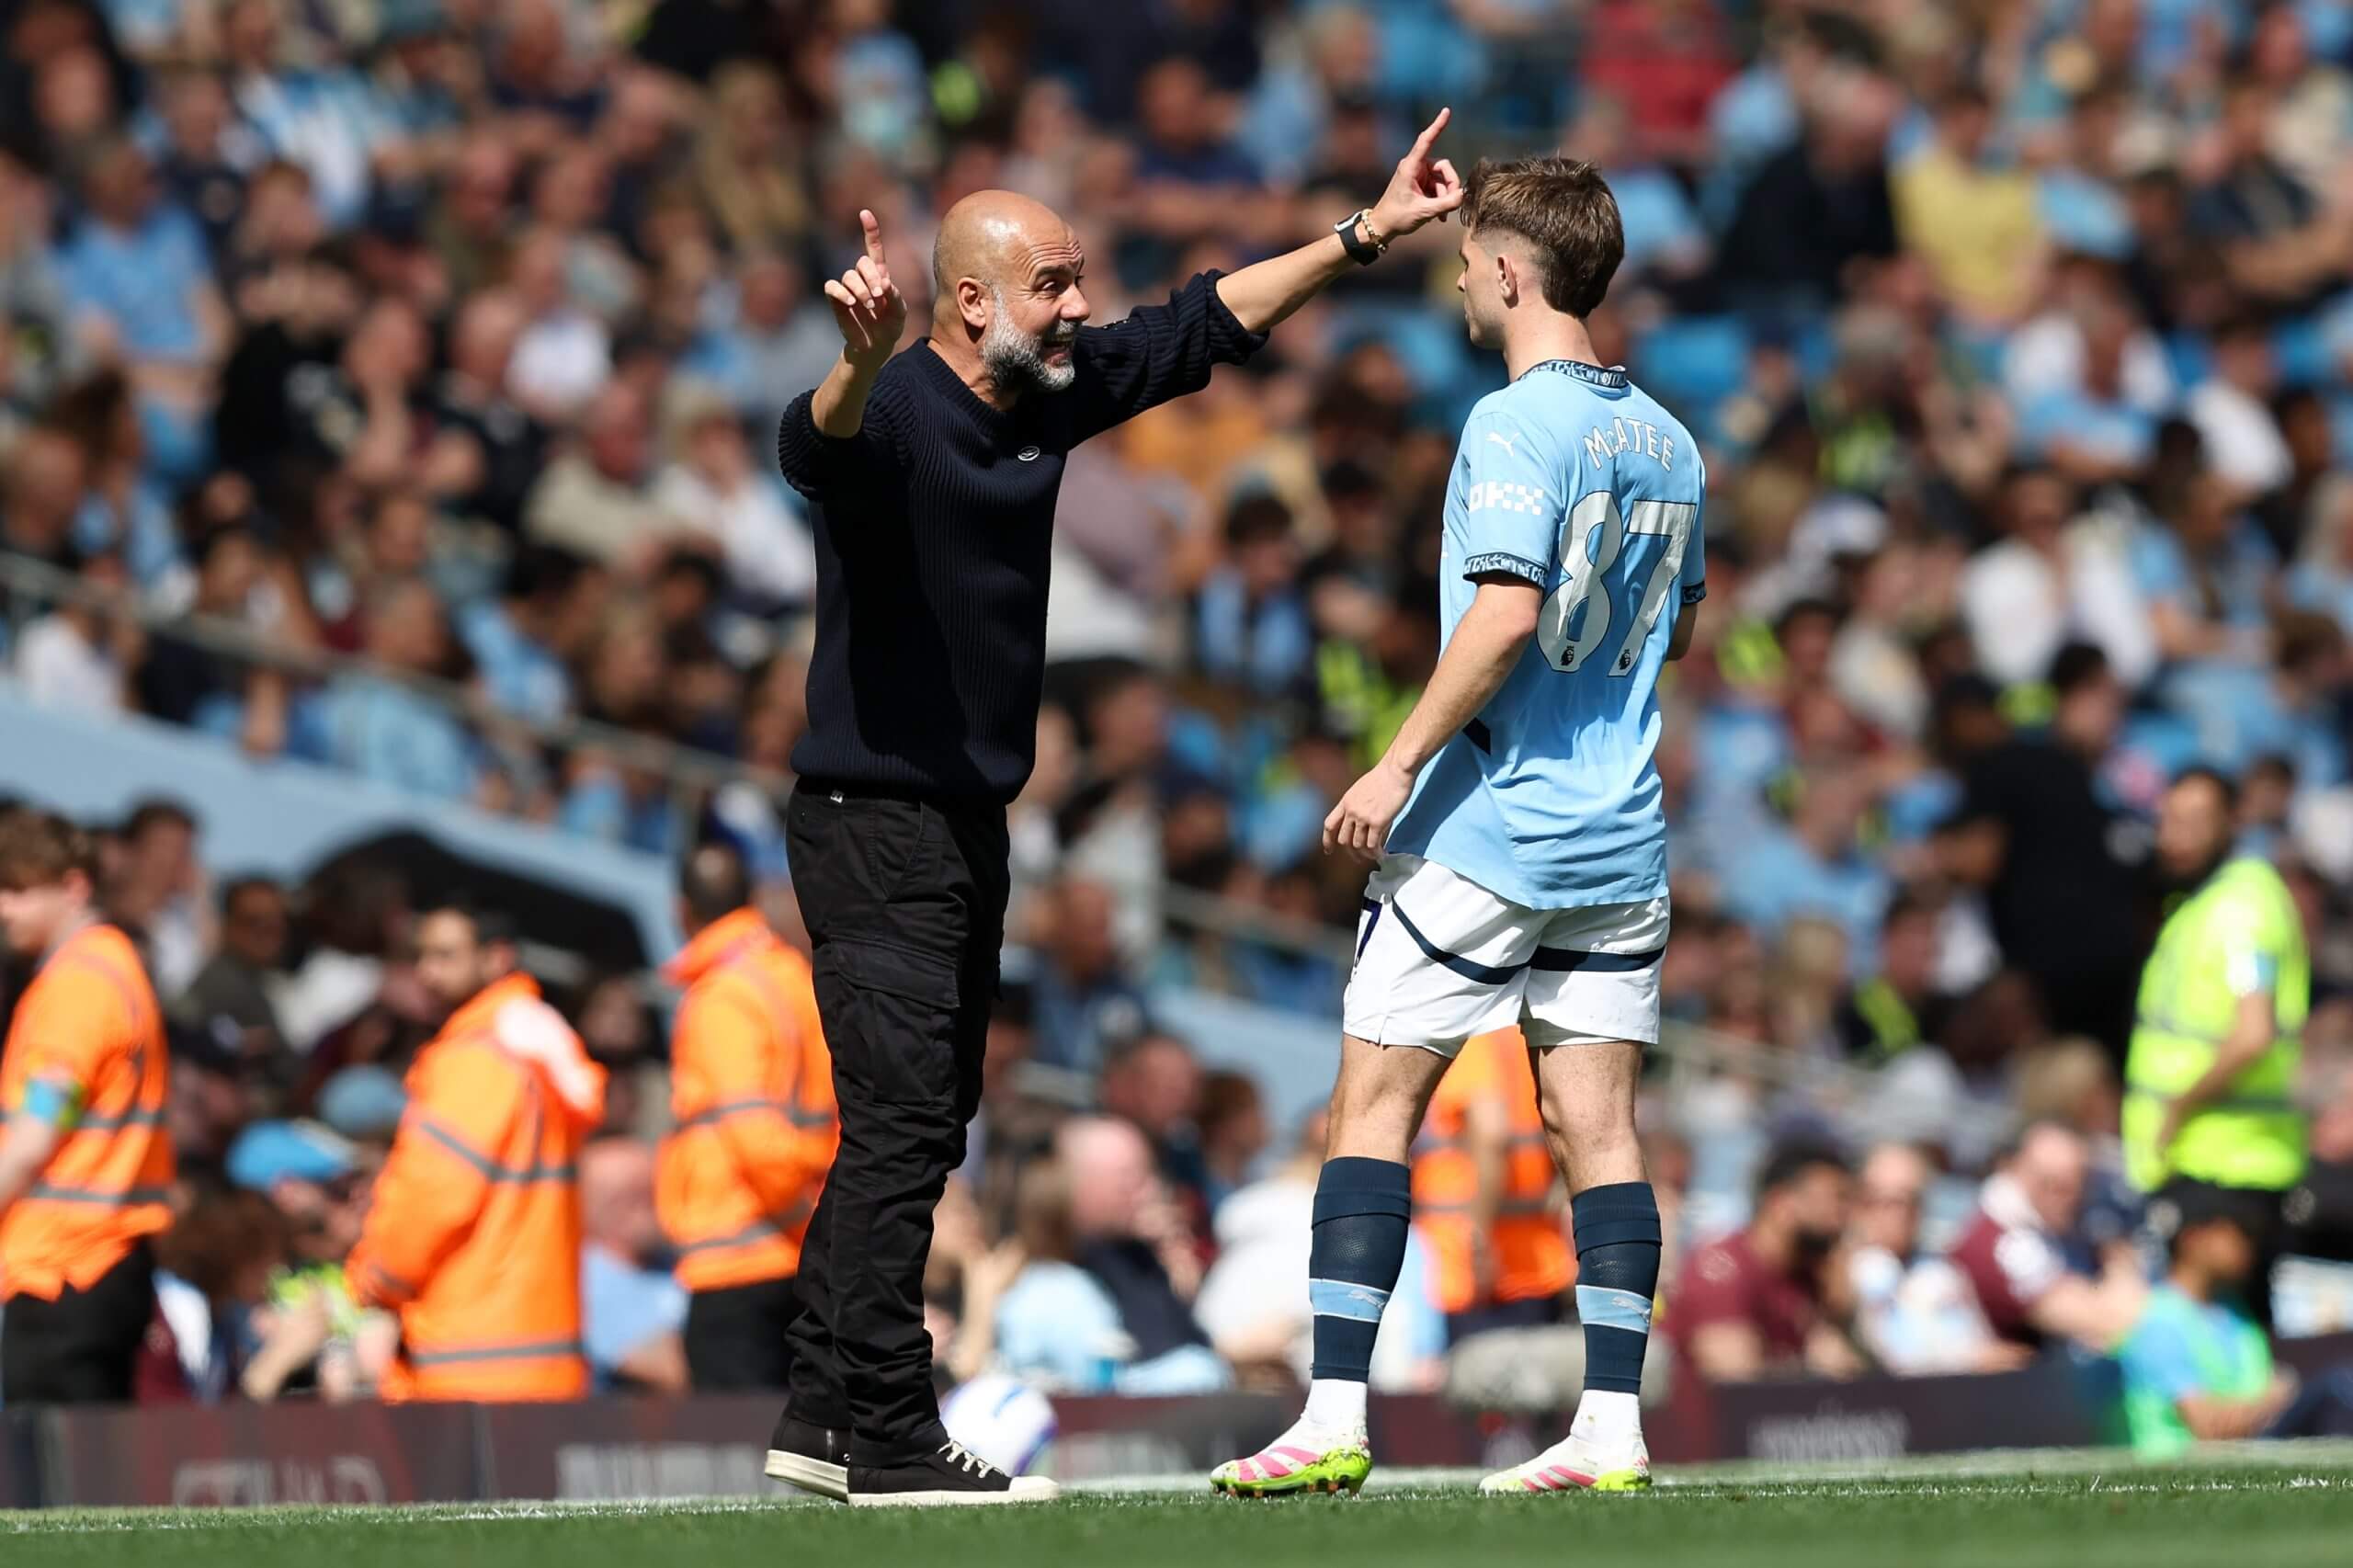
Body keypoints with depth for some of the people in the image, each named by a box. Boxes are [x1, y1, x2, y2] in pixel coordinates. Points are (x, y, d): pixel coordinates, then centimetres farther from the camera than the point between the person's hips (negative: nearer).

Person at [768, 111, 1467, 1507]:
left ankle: (824, 1411, 21)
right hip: (875, 822, -9)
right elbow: (819, 442, -43)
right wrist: (864, 357, -65)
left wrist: (1366, 233, 16)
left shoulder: (1052, 394, 5)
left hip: (970, 823, 9)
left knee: (924, 1127, 13)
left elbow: (1209, 325, 16)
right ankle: (889, 1439, -10)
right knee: (904, 1127, -11)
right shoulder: (897, 416, -19)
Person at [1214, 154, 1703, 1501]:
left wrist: (1400, 767, -18)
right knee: (1599, 1121, 5)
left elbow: (1507, 611, -22)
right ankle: (1613, 1427, -1)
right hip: (1622, 836, 7)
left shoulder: (1516, 425, -13)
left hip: (1485, 830, -7)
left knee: (1376, 1100, 0)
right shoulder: (1667, 440, 11)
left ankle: (1336, 1417, -4)